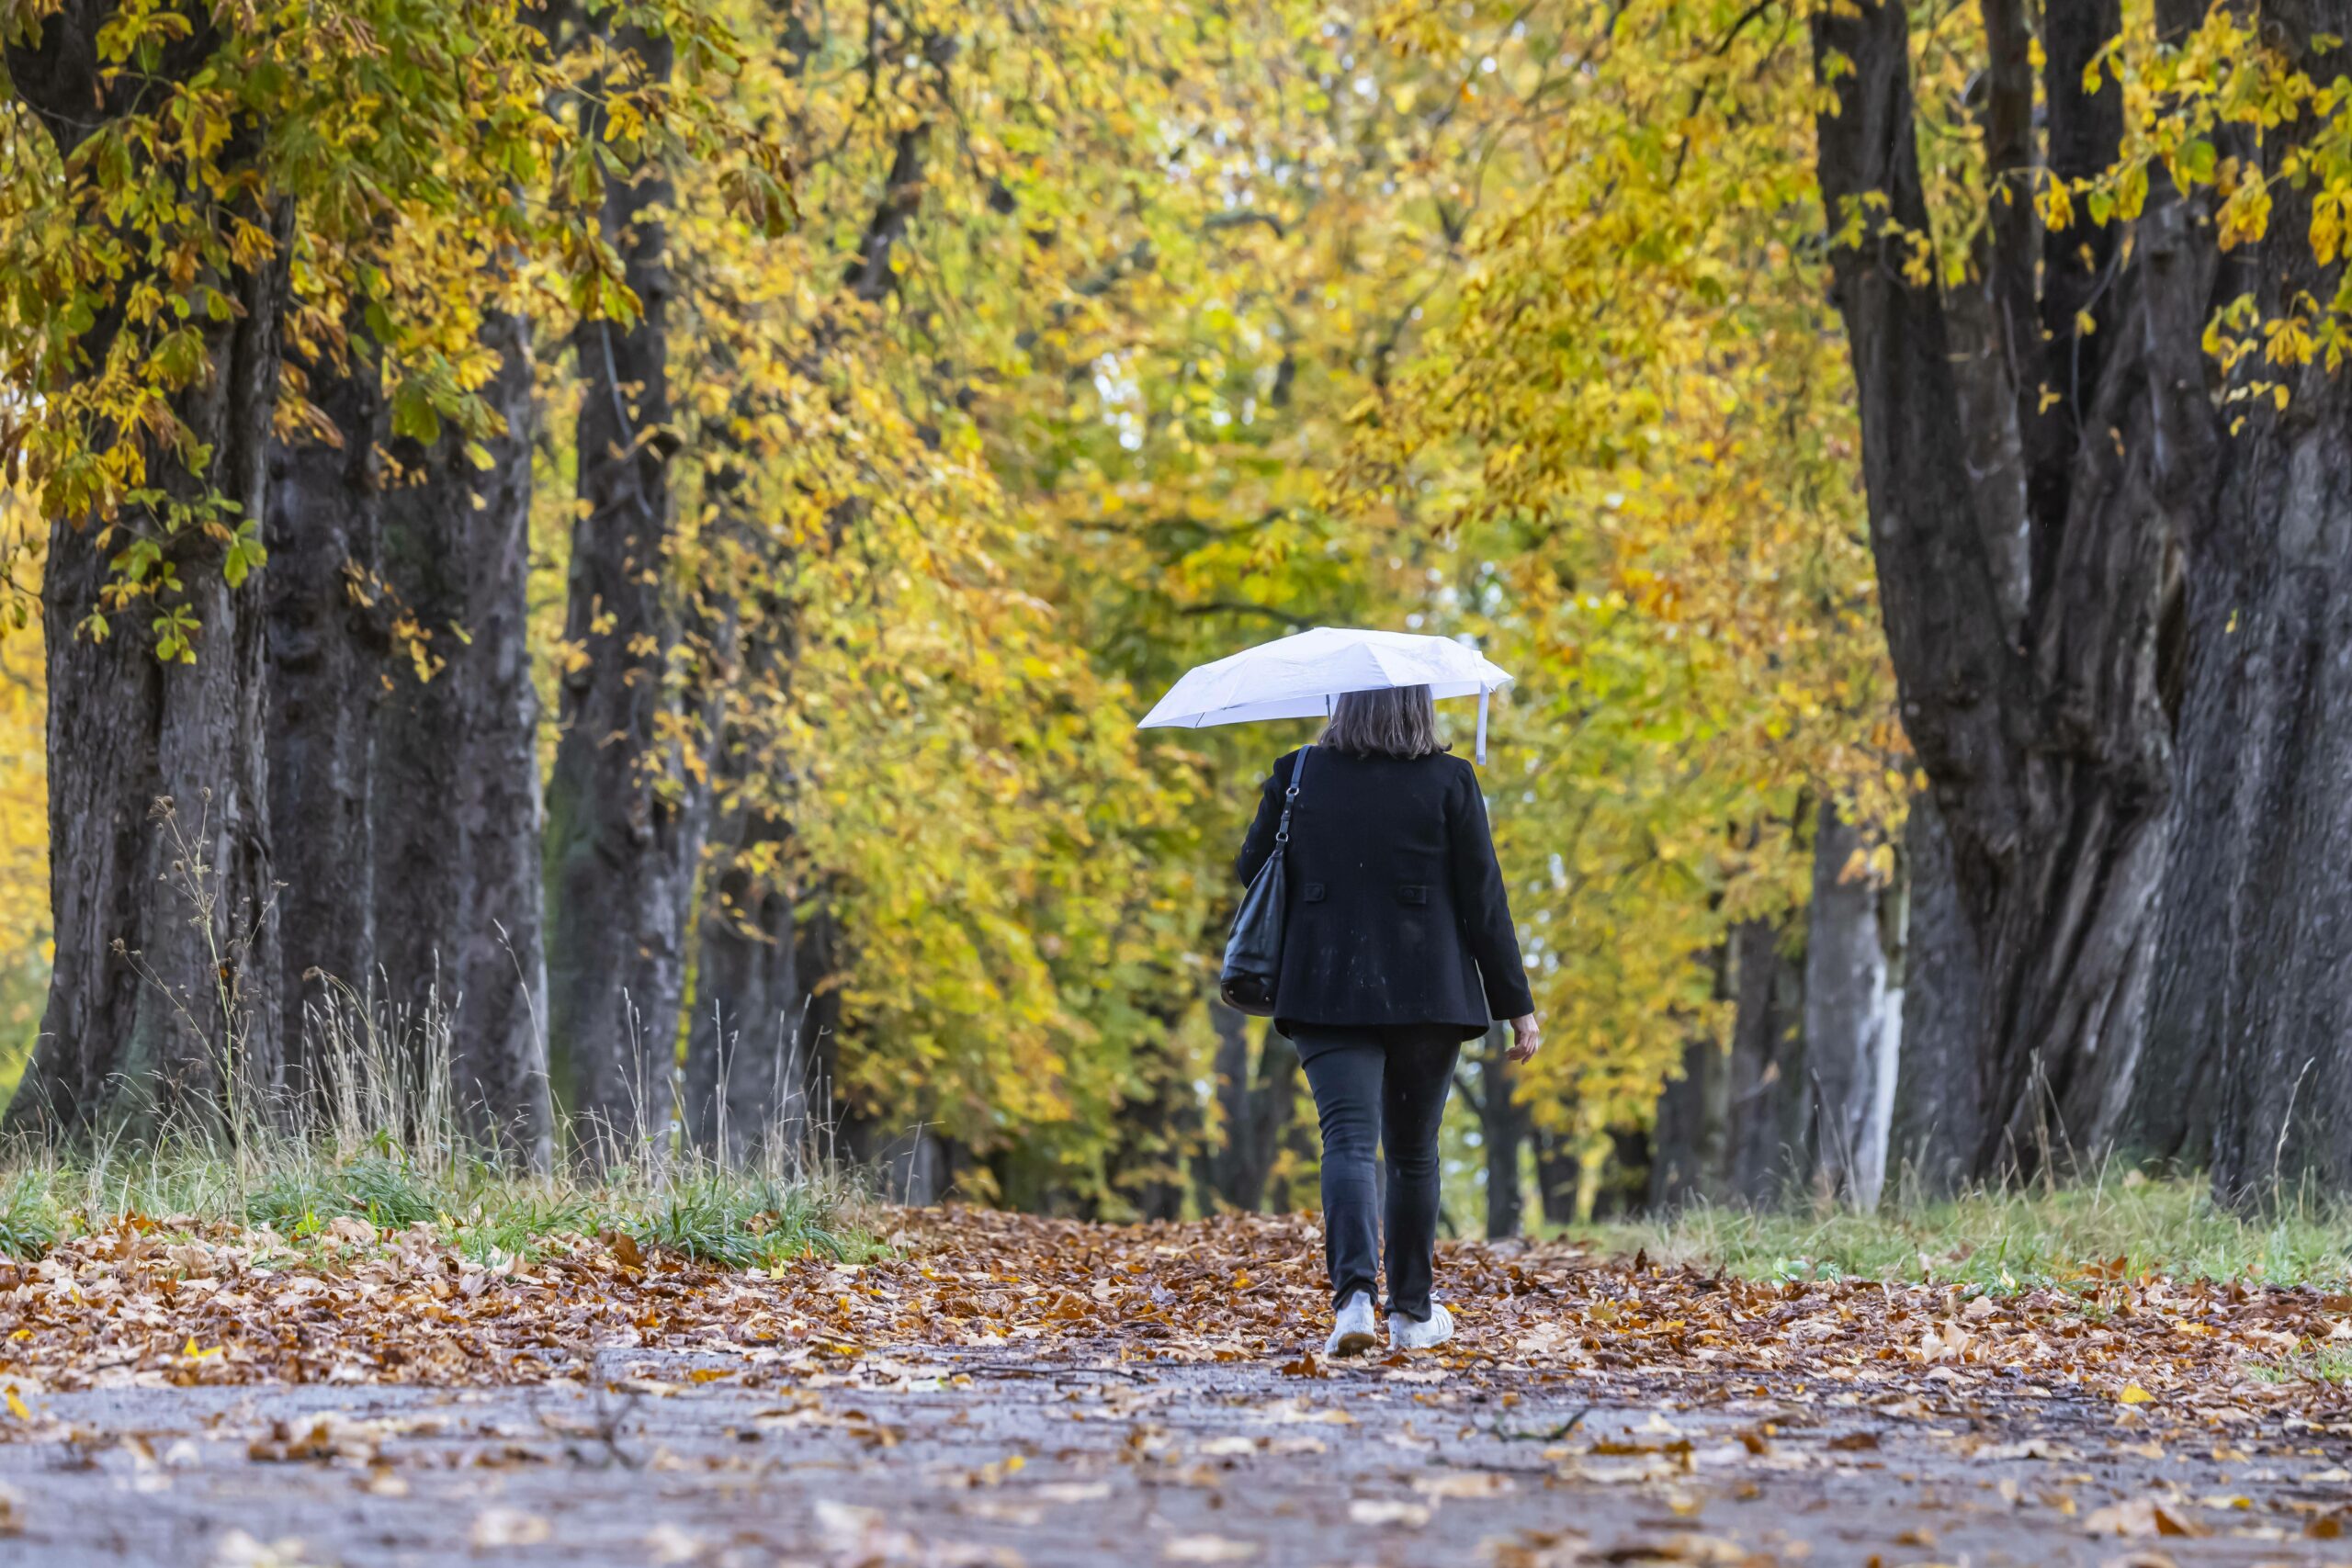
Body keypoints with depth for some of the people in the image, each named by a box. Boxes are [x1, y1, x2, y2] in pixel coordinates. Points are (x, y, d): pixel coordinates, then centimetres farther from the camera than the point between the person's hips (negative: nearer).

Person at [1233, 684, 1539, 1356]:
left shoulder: (1299, 776, 1)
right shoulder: (1448, 783, -3)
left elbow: (1253, 871, 11)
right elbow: (1483, 902, -3)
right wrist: (1516, 1005, 2)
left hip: (1326, 991, 0)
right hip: (1427, 995, 0)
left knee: (1348, 1141, -7)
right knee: (1413, 1152, 13)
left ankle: (1354, 1293, -29)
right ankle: (1412, 1311, 23)